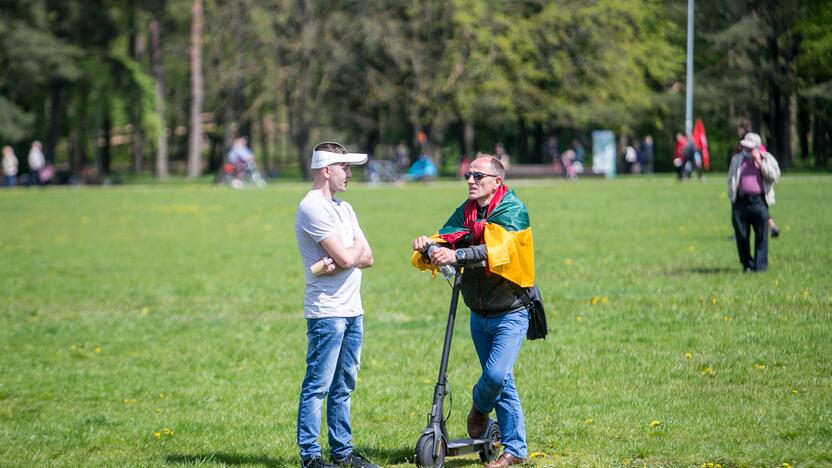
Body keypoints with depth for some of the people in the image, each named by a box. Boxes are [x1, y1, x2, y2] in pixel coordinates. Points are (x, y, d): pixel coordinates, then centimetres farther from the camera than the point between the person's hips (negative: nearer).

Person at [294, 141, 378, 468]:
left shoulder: (343, 208, 18)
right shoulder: (313, 208, -12)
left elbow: (367, 258, 10)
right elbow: (347, 258, -19)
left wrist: (340, 262, -10)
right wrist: (357, 248, 4)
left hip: (352, 311, 9)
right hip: (327, 312, -9)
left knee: (344, 385, 13)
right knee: (318, 386, -6)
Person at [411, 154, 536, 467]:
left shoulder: (513, 212, -15)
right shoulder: (465, 212, 4)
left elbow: (496, 249, -32)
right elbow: (445, 239, -8)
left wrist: (456, 255, -46)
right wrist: (427, 246, -32)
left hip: (510, 314, -6)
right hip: (479, 315, 6)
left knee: (496, 374, -18)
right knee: (501, 381, 11)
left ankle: (480, 406, 16)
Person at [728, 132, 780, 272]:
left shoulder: (767, 159, 8)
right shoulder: (736, 159, 16)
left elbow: (774, 176, -5)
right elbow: (731, 180, 22)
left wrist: (759, 162, -9)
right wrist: (731, 197, 13)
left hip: (759, 201, -2)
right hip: (740, 201, 2)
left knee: (761, 235, -6)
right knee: (741, 235, 2)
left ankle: (760, 265, 0)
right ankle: (747, 264, 16)